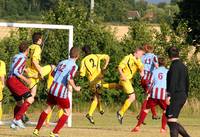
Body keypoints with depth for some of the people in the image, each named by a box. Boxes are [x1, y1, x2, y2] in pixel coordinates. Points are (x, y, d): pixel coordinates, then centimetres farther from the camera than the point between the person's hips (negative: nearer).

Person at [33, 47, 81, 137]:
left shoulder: (62, 62, 12)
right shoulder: (74, 65, -9)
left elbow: (53, 74, 18)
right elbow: (70, 79, -21)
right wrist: (75, 88, -6)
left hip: (53, 89, 7)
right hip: (62, 92, -7)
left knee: (48, 109, 20)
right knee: (67, 112, 9)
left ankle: (37, 129, 21)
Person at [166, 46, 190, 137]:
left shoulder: (174, 66, -12)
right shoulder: (183, 66, 16)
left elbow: (173, 82, -21)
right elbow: (187, 82, 21)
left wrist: (169, 95, -24)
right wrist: (185, 96, 28)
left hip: (176, 96, -9)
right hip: (183, 96, 9)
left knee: (172, 121, -8)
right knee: (170, 120, 16)